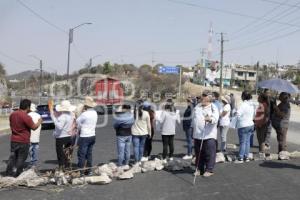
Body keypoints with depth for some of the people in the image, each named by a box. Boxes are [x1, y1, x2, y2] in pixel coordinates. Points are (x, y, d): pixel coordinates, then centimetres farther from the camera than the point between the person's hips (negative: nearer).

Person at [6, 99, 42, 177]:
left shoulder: (12, 114, 4)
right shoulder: (26, 117, -21)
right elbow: (34, 127, -15)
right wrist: (39, 122, 3)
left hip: (13, 140, 7)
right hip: (23, 141, -6)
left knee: (12, 156, 16)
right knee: (21, 158, 5)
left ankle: (9, 172, 18)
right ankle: (18, 174, 10)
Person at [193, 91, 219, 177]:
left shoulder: (213, 108, -3)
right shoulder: (197, 107, 17)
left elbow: (215, 118, -20)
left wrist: (210, 119, -43)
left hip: (209, 135, -6)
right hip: (197, 135, 6)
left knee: (209, 153, -4)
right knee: (198, 153, 11)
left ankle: (209, 170, 6)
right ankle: (199, 169, 21)